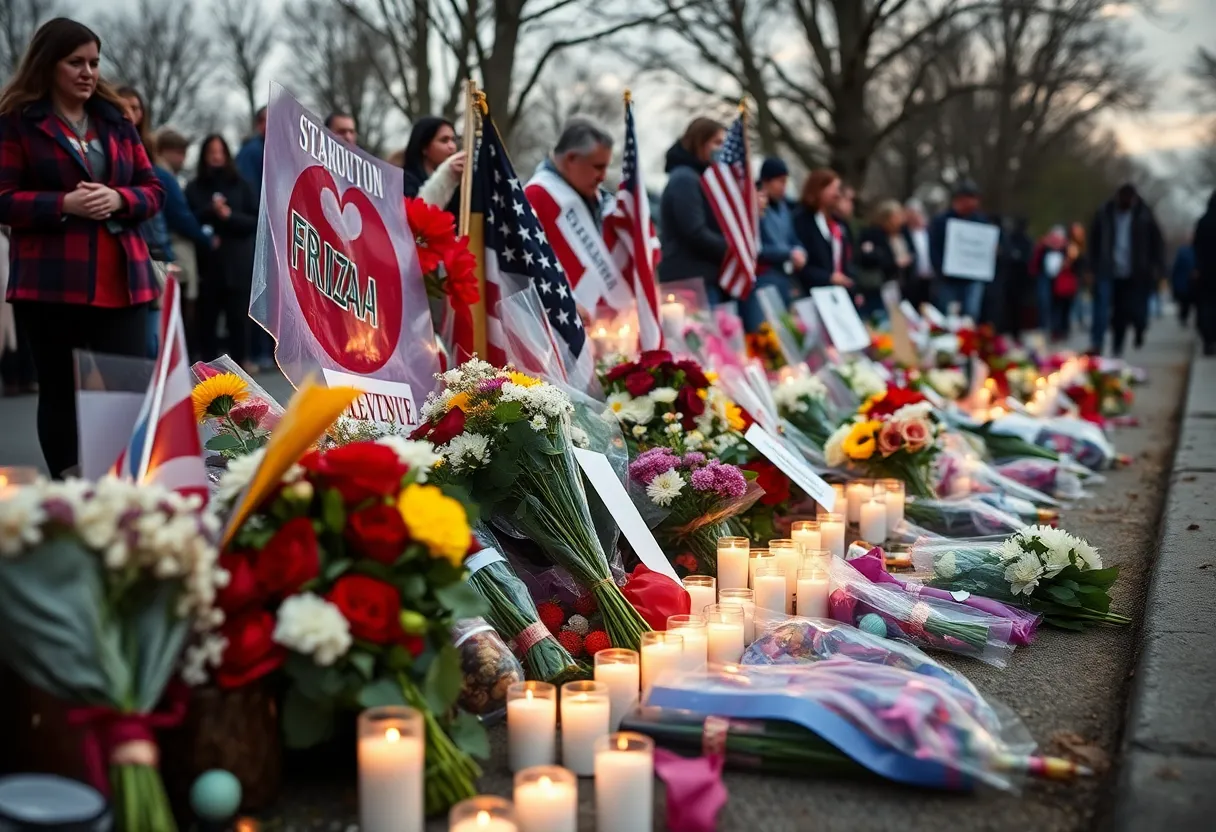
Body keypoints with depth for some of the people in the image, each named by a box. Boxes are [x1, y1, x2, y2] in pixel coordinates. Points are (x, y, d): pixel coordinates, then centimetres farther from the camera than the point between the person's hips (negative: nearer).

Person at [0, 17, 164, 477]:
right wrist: (65, 204, -17)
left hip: (121, 280, 3)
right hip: (49, 283, -3)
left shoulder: (115, 120, 15)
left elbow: (153, 190, 14)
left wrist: (119, 199, -7)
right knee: (59, 392, 5)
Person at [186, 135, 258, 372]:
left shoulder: (240, 185, 8)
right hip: (207, 260, 0)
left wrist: (230, 216, -11)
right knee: (207, 313, -1)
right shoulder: (194, 188, 8)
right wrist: (210, 211, -14)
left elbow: (256, 221, 3)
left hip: (238, 261, 0)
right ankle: (209, 361, 8)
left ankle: (240, 359, 5)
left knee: (239, 313, -3)